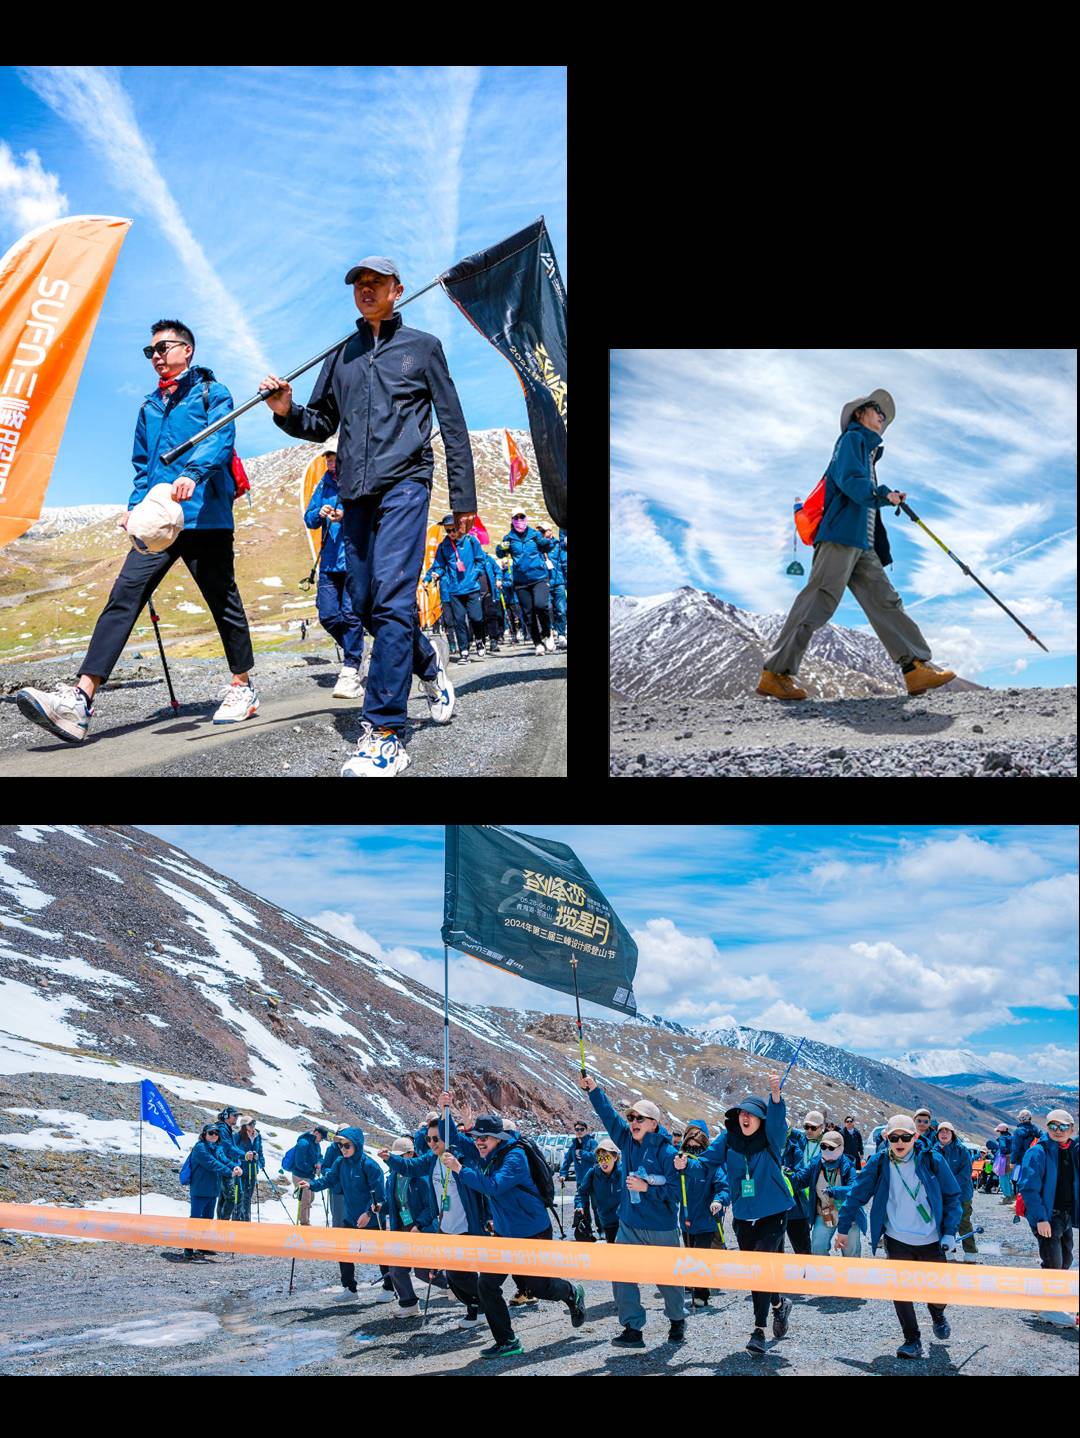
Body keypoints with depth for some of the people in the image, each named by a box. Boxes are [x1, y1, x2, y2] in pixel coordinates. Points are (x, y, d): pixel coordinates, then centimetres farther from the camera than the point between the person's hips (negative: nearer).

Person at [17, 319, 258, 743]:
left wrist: (192, 474, -32)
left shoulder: (211, 394, 4)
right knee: (124, 595, -11)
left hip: (204, 516, -5)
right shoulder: (150, 406, 24)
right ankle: (79, 698, -23)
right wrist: (135, 506, 14)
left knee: (223, 601, 5)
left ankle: (243, 688, 25)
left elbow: (219, 441, -14)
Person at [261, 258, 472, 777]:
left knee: (390, 598, -18)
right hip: (355, 491, 5)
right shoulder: (341, 356, 20)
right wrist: (286, 411, 1)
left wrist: (464, 498, 3)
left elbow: (452, 424, 8)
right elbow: (321, 424, 24)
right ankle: (429, 669, 34)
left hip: (404, 482, -5)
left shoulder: (422, 346, 10)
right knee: (367, 603, 5)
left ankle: (384, 734, -23)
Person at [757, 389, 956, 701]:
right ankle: (776, 673, -16)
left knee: (885, 601, -1)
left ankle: (916, 668, -8)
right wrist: (883, 494, -26)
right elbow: (849, 480, -14)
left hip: (863, 546, 10)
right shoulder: (851, 439, 4)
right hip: (840, 536, -10)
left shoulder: (868, 452, 31)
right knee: (817, 603, -15)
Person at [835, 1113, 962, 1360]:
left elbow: (952, 1196, 0)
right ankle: (912, 1340, 11)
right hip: (897, 1240, 0)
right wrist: (843, 1229, 2)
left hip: (931, 1240, 0)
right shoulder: (878, 1163, -8)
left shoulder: (932, 1160, -9)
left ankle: (937, 1314, 44)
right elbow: (856, 1195, 1)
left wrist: (950, 1232, -6)